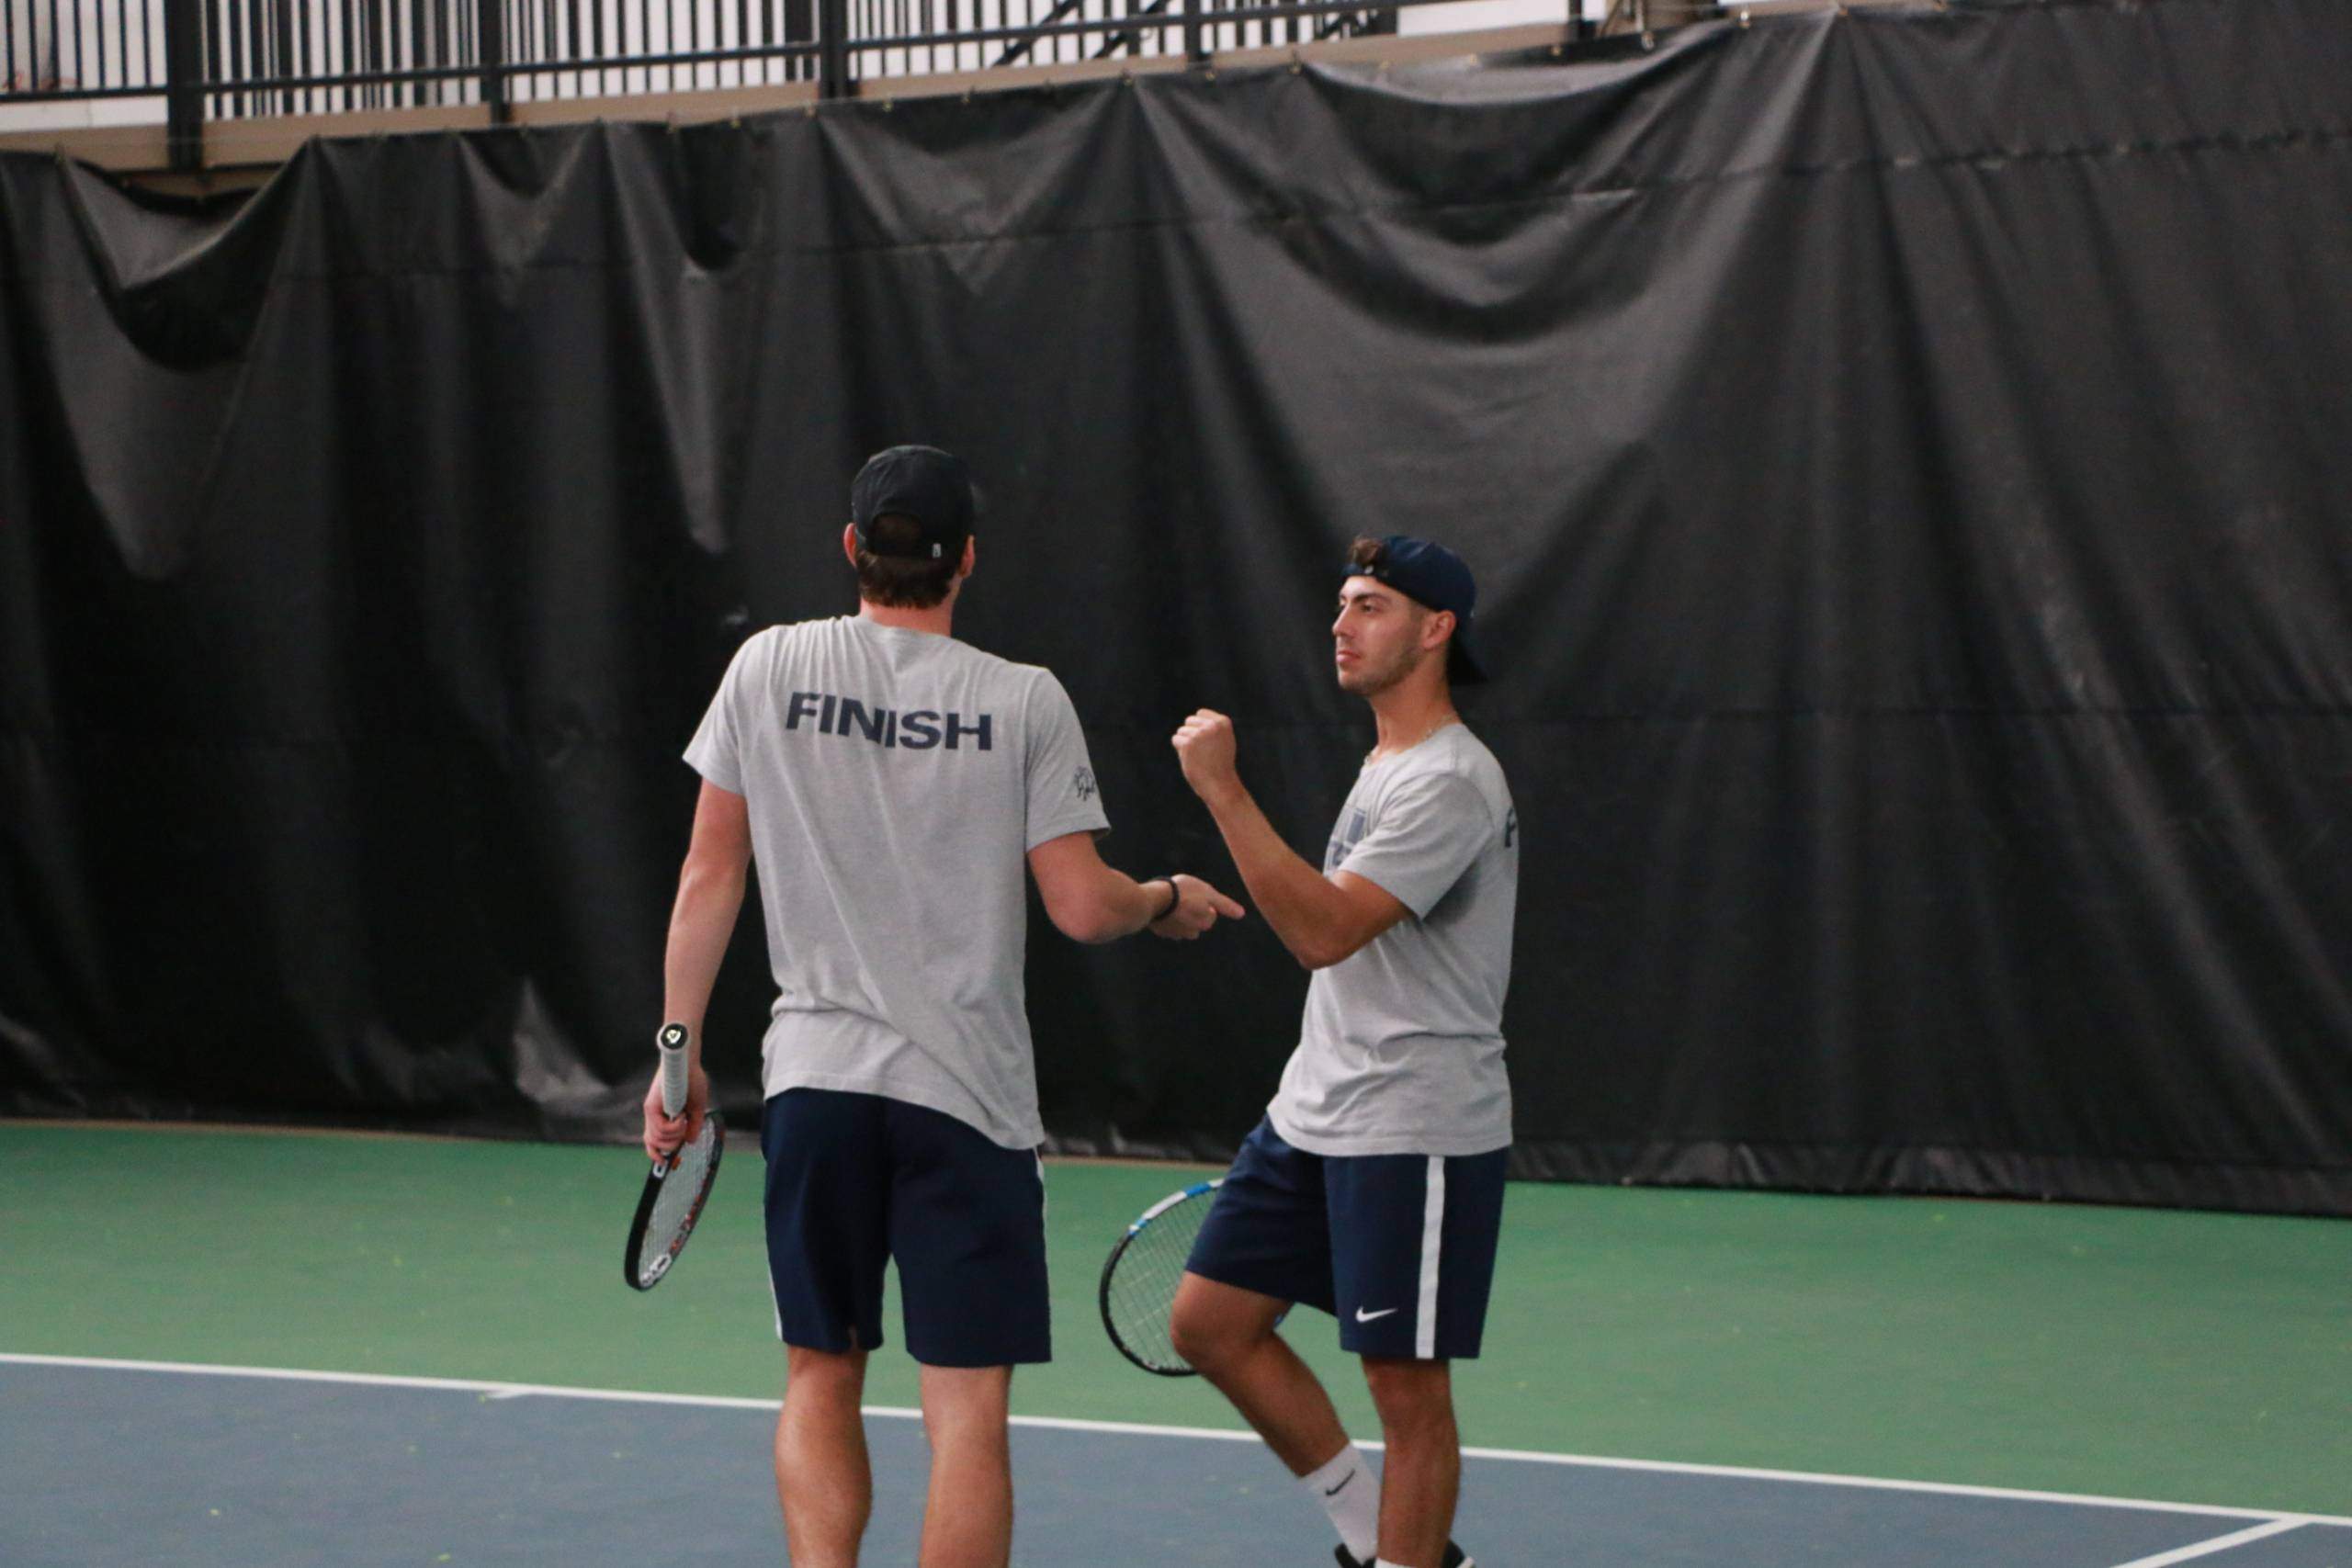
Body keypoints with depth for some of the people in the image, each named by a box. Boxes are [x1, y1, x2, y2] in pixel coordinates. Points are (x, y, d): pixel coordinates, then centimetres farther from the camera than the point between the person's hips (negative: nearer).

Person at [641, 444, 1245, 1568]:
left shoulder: (767, 667, 2)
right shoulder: (1023, 701, -4)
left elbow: (711, 875, 4)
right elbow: (1083, 909, -6)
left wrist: (679, 1048, 11)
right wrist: (1168, 903, 15)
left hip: (814, 1074, 2)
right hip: (967, 1093, -2)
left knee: (820, 1379, 14)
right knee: (967, 1409, 0)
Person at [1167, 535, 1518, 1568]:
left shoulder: (1449, 782, -16)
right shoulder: (1384, 765, 16)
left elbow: (1325, 931, -26)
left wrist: (1222, 789, -27)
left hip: (1416, 1132, -10)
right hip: (1314, 1119, 10)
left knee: (1407, 1384, -4)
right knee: (1209, 1323, 8)